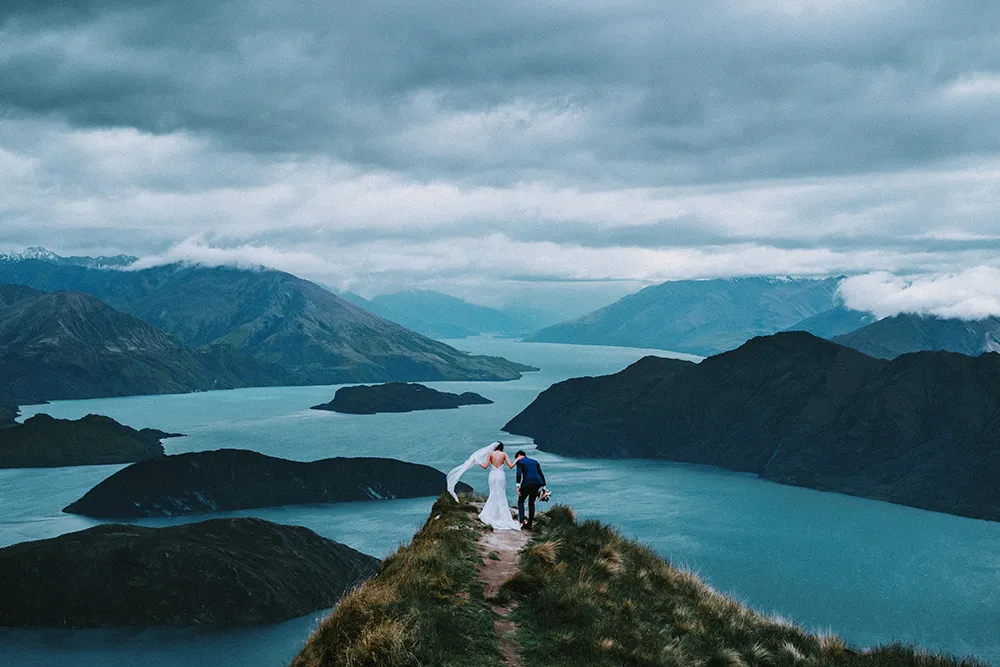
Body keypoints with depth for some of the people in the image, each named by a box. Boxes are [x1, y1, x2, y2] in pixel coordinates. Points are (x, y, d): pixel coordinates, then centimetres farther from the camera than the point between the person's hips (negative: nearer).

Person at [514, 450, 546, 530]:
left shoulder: (519, 461, 7)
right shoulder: (535, 462, 23)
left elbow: (519, 474, -9)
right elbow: (541, 474, 18)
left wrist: (518, 486, -13)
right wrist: (544, 486, 18)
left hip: (527, 483, -5)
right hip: (537, 483, 5)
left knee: (520, 501, 12)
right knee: (531, 503, 20)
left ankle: (522, 521, -7)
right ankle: (529, 524, 17)